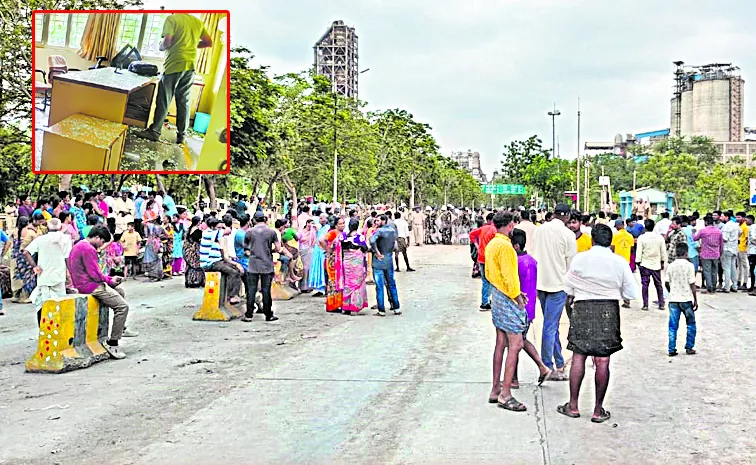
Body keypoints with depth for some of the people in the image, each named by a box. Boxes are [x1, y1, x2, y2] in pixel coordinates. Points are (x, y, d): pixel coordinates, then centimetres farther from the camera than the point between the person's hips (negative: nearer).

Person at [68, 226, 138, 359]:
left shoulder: (80, 245, 17)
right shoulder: (88, 249, -18)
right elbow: (95, 274, -21)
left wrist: (110, 279, 10)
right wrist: (110, 281, -4)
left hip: (84, 282, 11)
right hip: (90, 286, -11)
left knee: (120, 291, 25)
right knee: (123, 306, -15)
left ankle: (122, 329, 29)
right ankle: (112, 343, -13)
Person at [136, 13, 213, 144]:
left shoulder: (172, 19, -5)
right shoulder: (197, 22, 11)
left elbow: (167, 42, -13)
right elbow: (209, 42, 13)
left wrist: (161, 47, 8)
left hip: (175, 64, -5)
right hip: (191, 65, 5)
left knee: (163, 100, 1)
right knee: (184, 101, 9)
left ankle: (154, 131, 4)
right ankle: (181, 135, 9)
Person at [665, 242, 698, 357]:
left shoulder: (671, 266, 1)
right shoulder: (689, 265, -8)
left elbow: (666, 282, 3)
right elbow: (692, 284, -8)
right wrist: (695, 300, -1)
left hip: (673, 300, 3)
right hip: (686, 299, -3)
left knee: (673, 326, 5)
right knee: (691, 324, 14)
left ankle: (671, 349, 4)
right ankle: (689, 348, 15)